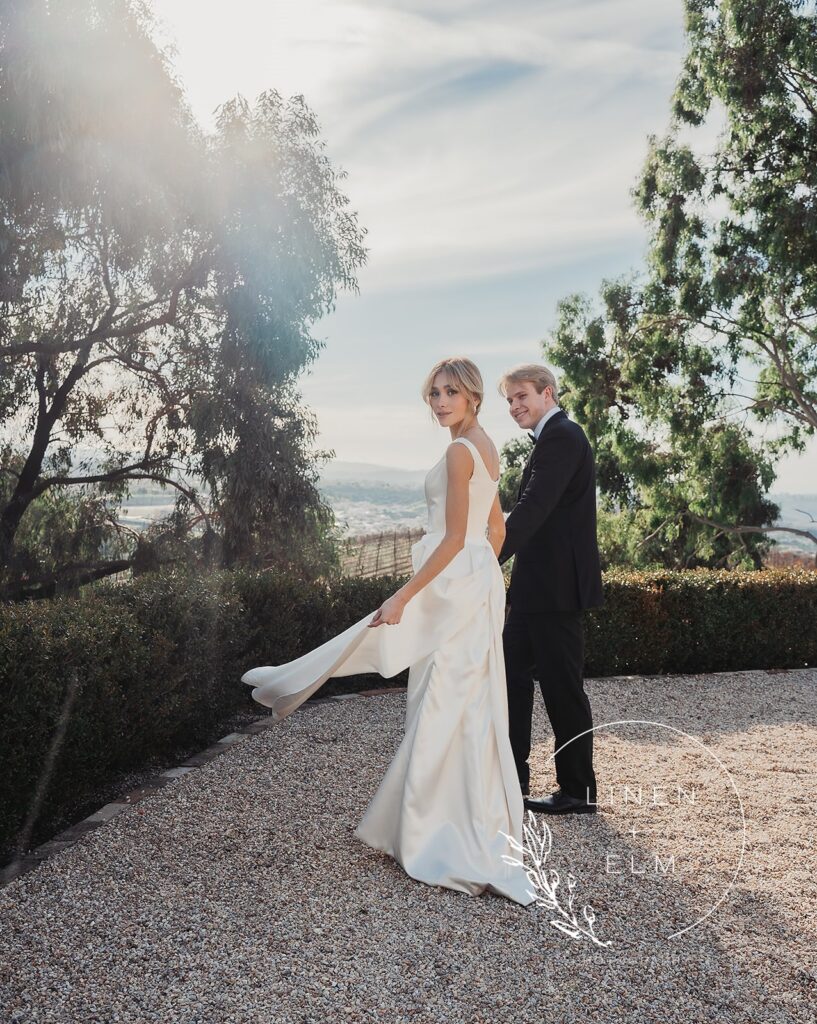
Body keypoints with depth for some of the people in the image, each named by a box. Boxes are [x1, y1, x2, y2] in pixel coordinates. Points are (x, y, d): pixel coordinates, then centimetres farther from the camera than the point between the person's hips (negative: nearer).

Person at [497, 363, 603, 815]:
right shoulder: (552, 438, 18)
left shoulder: (562, 436, -14)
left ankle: (578, 792, 15)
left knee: (562, 688, 1)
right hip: (536, 589, 11)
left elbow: (532, 509, -24)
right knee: (512, 676, 15)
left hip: (556, 587, -11)